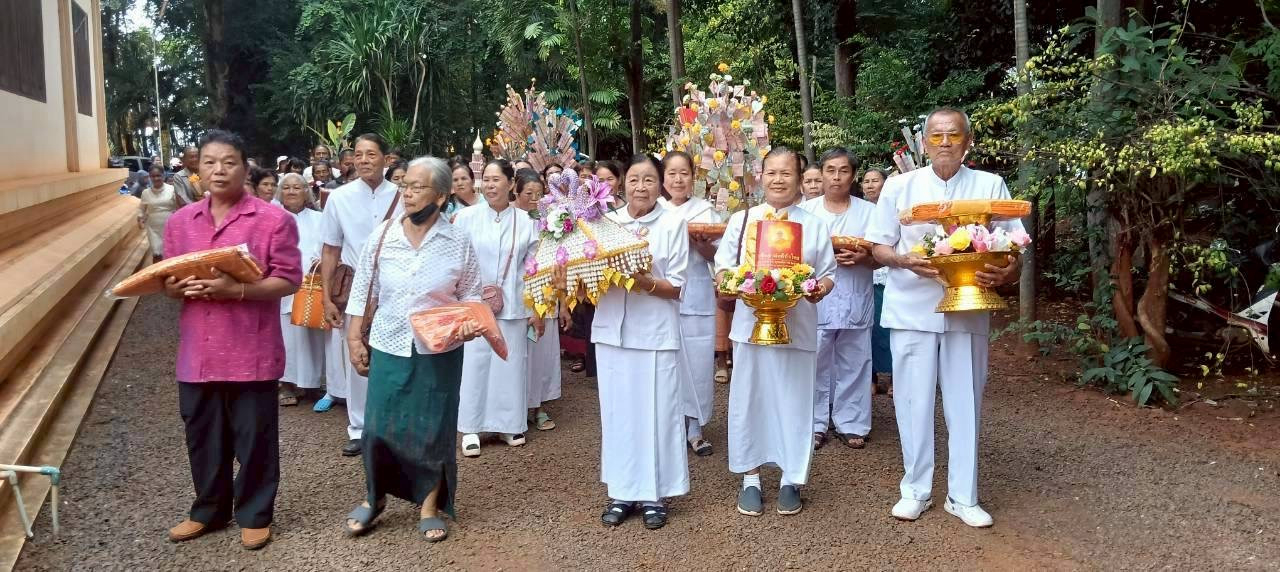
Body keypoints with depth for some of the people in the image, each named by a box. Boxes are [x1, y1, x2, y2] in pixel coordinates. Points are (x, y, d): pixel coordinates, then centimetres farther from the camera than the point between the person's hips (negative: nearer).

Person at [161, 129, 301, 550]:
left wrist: (235, 289, -22)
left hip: (251, 351, -4)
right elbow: (168, 281, 14)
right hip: (197, 352, 5)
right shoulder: (181, 221, 9)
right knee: (202, 437, 16)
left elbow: (287, 280, -10)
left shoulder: (273, 220, -7)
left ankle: (254, 515, 24)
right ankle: (209, 510, 34)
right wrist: (180, 287, -10)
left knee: (254, 438, 7)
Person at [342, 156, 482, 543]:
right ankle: (373, 496, 27)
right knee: (378, 426, 4)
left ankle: (429, 504, 24)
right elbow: (362, 289, 4)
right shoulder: (381, 235, -3)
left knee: (433, 428, 7)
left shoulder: (458, 242, -6)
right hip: (388, 346, 1)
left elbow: (470, 295, 3)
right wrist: (354, 338, 2)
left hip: (439, 350, -1)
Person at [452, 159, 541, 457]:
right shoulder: (467, 216, -2)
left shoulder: (525, 221, 3)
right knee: (474, 364, 0)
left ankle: (509, 424, 20)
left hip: (513, 308, 1)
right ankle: (471, 428, 11)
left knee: (510, 364, 6)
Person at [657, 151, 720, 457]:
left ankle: (694, 429, 14)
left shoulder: (705, 210, 5)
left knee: (698, 360, 1)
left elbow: (715, 256, 5)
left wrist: (695, 240, -13)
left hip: (696, 295, 1)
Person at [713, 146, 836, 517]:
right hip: (751, 324, 0)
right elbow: (723, 267, 8)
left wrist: (820, 288, -13)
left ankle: (791, 480, 20)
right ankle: (750, 479, 19)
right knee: (749, 399, 5)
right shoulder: (741, 220, 7)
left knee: (794, 401, 5)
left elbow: (827, 274, 8)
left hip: (797, 326, 0)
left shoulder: (815, 226, 8)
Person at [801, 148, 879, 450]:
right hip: (815, 299, -1)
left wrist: (863, 258, -14)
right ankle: (815, 424, 12)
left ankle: (851, 425, 16)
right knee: (816, 364, 1)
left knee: (853, 364, 5)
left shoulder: (869, 211, 9)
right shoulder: (805, 210, 7)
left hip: (856, 301, 1)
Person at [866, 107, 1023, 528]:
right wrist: (905, 261, -16)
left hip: (968, 309, 1)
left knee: (965, 403, 6)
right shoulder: (899, 185, 3)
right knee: (914, 402, 4)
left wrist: (1006, 274, -20)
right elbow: (879, 247, 5)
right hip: (912, 309, 0)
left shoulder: (991, 185, 4)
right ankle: (915, 489, 18)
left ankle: (963, 496, 18)